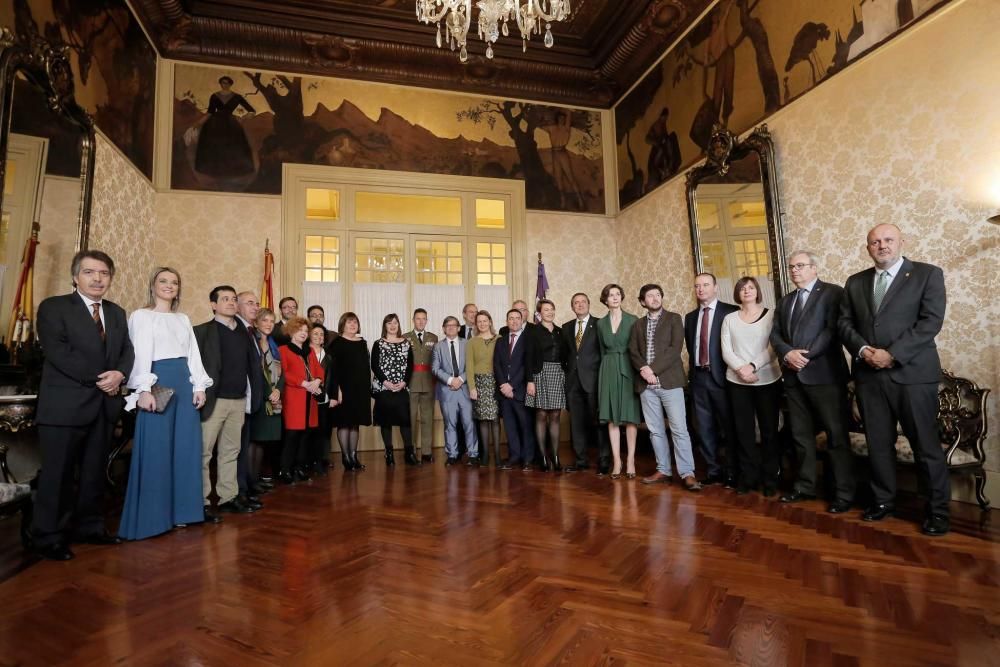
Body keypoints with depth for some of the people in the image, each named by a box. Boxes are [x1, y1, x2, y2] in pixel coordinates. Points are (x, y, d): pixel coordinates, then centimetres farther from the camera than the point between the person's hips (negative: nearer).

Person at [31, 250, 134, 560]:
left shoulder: (117, 313, 14)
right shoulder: (53, 307, -3)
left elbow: (127, 351, 8)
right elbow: (57, 353, -15)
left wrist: (119, 374, -12)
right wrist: (97, 379, -16)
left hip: (104, 404, 6)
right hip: (65, 404, -5)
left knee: (94, 472, 13)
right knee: (57, 474, 2)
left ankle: (89, 527, 25)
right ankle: (48, 537, 15)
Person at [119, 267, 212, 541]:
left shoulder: (183, 319, 17)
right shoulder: (141, 316, 1)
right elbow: (140, 354, -9)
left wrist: (199, 386, 3)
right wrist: (144, 389, -20)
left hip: (184, 383, 6)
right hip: (158, 382, -6)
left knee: (185, 446, 6)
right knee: (156, 448, -3)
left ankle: (178, 510, 17)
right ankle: (152, 516, 7)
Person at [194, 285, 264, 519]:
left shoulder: (244, 332, 13)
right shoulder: (202, 331, -3)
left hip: (239, 400, 5)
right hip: (214, 400, -5)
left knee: (230, 451, 12)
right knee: (204, 452, 0)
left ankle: (228, 497, 21)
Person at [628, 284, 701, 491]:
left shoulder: (673, 319, 4)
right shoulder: (638, 324, 15)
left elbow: (675, 348, -7)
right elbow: (632, 351, 7)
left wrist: (653, 369, -14)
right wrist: (643, 369, -13)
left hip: (669, 381, -4)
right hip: (646, 384, 4)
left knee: (679, 429, -6)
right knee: (655, 430, 8)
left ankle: (687, 473, 0)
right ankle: (663, 470, 17)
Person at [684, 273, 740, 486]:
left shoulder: (731, 312, -4)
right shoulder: (690, 317, 13)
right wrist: (692, 370, 8)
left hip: (722, 376, -5)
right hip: (699, 377, 5)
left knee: (729, 427, 3)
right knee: (704, 428, 10)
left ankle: (733, 473, 17)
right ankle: (713, 471, 23)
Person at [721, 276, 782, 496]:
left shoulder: (771, 314, 2)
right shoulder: (729, 319, 8)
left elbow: (774, 347, -7)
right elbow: (726, 351, 0)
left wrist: (753, 366, -19)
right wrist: (741, 368, -16)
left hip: (767, 380, -2)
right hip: (737, 382, 2)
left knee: (769, 430, 5)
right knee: (743, 431, 5)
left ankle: (770, 478, 16)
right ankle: (748, 477, 16)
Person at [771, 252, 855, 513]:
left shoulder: (833, 292, -1)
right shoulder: (785, 301, 18)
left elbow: (833, 330, -12)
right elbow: (774, 334, 9)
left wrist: (806, 355, -16)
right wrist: (787, 353, -10)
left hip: (823, 374, -6)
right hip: (793, 376, 6)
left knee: (836, 435, 0)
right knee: (801, 435, 12)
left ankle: (844, 493, 9)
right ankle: (805, 486, 23)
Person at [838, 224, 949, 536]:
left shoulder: (928, 274, 1)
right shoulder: (855, 282, 12)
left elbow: (931, 320, -9)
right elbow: (844, 322, 10)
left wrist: (892, 354, -16)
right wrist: (862, 349, -9)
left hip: (912, 373, -3)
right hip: (869, 375, 4)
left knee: (926, 445, 4)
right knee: (878, 444, 11)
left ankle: (938, 509, 21)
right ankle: (883, 500, 25)